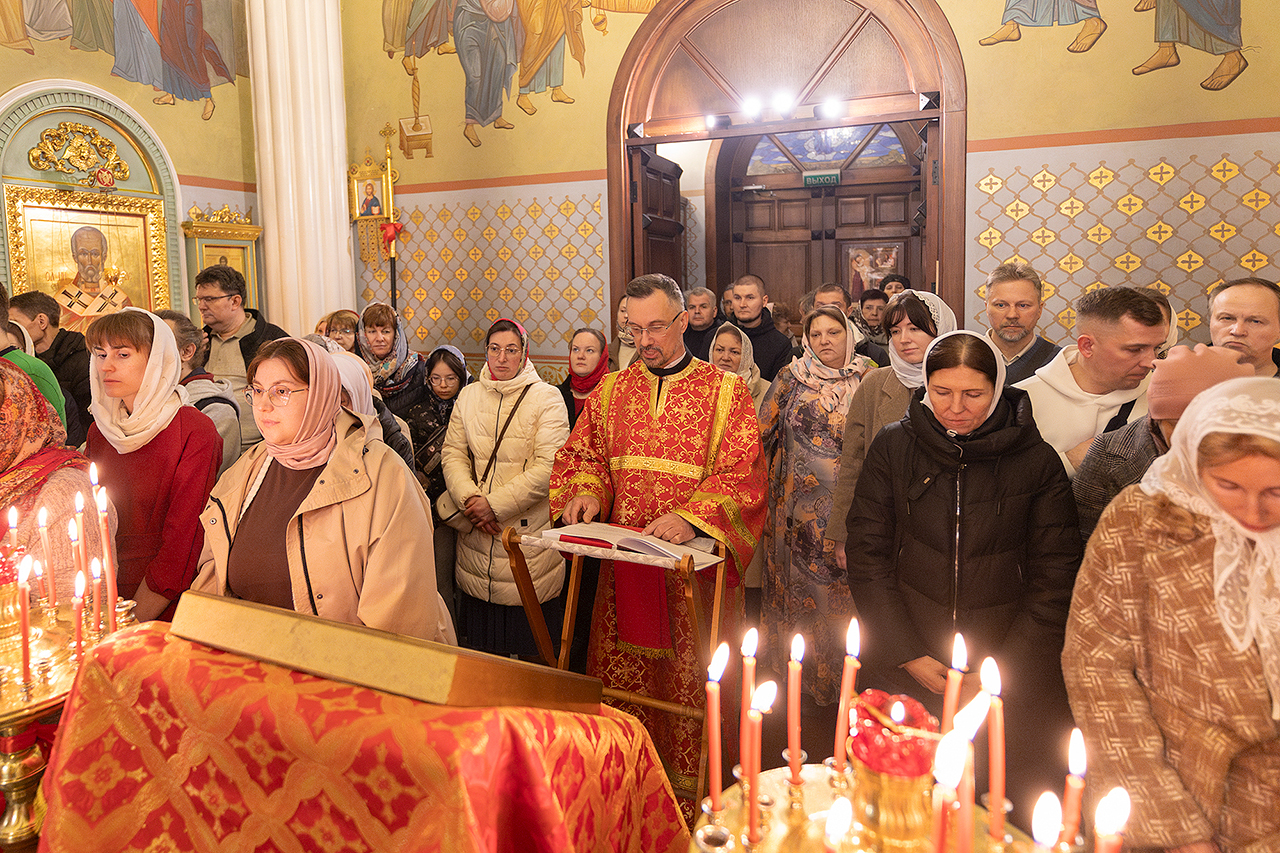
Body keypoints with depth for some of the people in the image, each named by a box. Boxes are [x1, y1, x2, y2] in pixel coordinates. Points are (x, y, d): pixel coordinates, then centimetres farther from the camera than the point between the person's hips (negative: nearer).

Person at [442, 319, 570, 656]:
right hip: (476, 532, 4)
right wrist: (469, 498, -11)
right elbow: (452, 453, 7)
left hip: (529, 528, -4)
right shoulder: (469, 395, 11)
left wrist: (495, 504, -15)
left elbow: (548, 468, -13)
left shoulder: (546, 398, -4)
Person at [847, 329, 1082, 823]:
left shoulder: (1037, 462, -4)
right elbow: (866, 553, -2)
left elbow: (1055, 576, 0)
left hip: (1011, 674, 0)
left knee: (1008, 794, 5)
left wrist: (1007, 669, -7)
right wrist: (908, 654, -7)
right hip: (901, 663, 1)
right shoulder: (893, 447, -3)